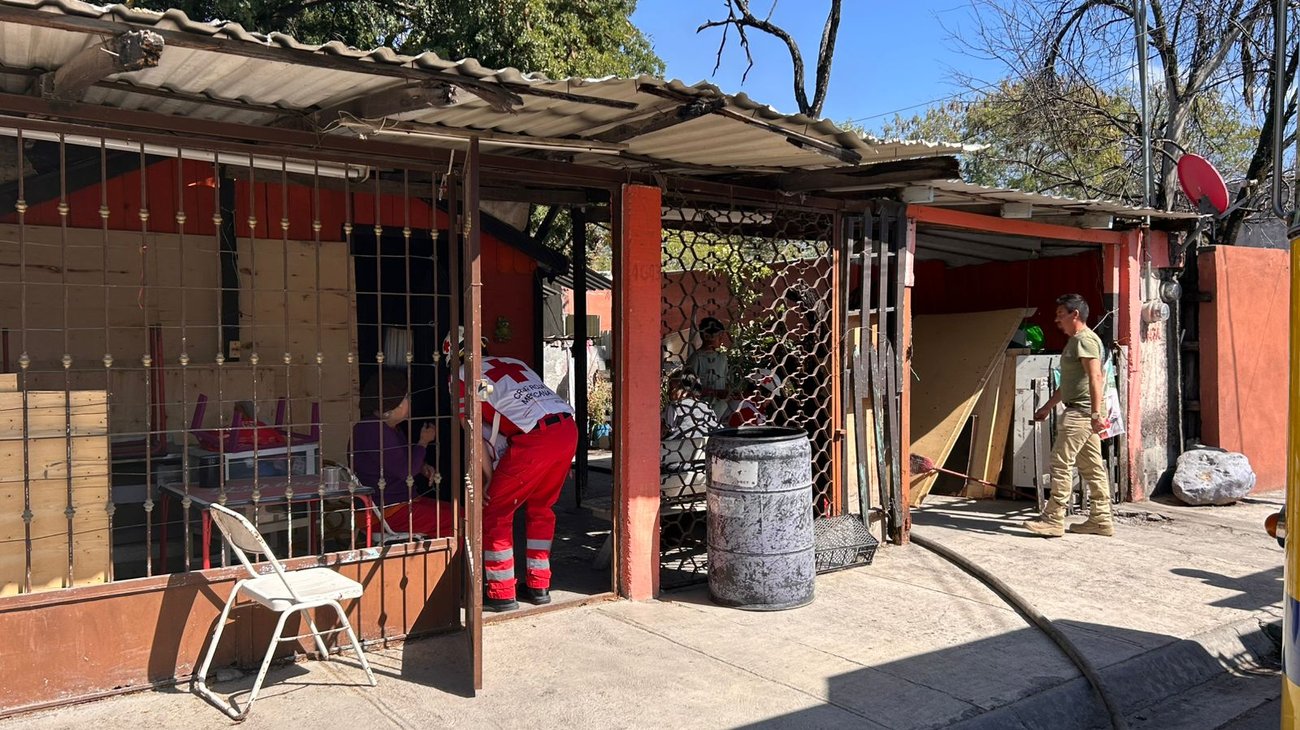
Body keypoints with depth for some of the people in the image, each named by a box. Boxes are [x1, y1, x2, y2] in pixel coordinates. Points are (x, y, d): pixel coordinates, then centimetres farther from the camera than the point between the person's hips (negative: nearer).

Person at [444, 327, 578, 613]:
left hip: (534, 439, -7)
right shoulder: (512, 362, 29)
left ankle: (501, 594, 15)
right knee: (540, 508, 24)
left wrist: (490, 480, 19)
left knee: (495, 511, 10)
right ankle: (538, 586, 30)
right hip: (568, 428, 7)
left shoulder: (462, 377, 12)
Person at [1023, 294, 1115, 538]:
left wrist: (1096, 413, -27)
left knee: (1061, 462, -10)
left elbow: (1095, 377, -21)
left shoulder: (1085, 339, -11)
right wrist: (1047, 407, 29)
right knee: (1091, 466, 10)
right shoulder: (1075, 341, 21)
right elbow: (1067, 383, 28)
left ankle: (1053, 519, -9)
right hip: (1083, 413, 11)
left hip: (1082, 411, -11)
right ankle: (1101, 520, 14)